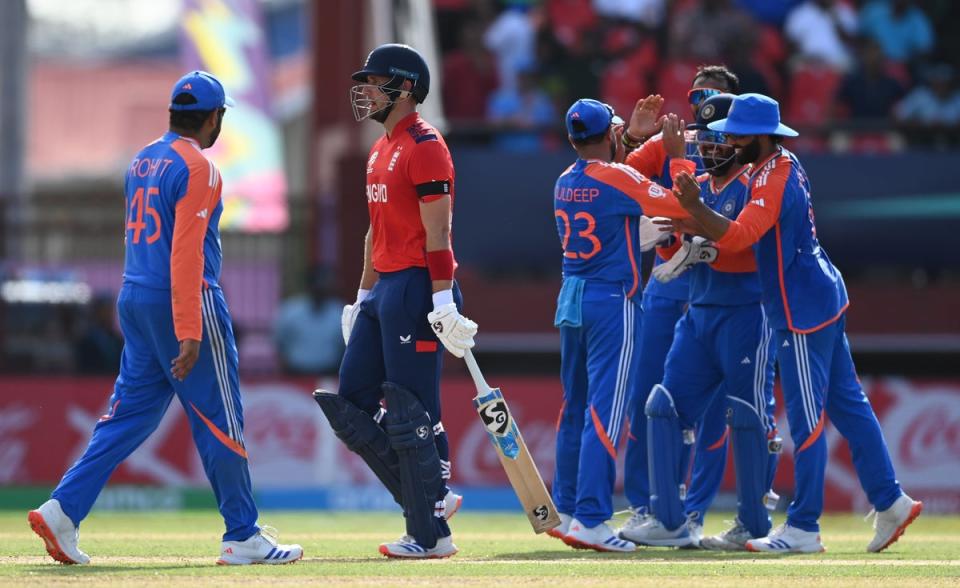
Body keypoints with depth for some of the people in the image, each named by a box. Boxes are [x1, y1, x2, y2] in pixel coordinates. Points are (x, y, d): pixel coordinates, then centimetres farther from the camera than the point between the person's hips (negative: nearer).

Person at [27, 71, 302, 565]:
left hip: (134, 301, 8)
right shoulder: (197, 168, -14)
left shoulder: (142, 161, 13)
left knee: (129, 414, 9)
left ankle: (63, 510, -2)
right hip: (184, 303, -8)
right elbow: (186, 253, -20)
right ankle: (243, 538, 6)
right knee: (219, 422, 0)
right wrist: (190, 333, -23)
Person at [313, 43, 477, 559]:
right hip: (382, 288, 10)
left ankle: (430, 535, -2)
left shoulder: (424, 147, -11)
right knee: (349, 405, 8)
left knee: (411, 414, -8)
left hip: (415, 287, -10)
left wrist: (444, 303, -21)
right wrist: (363, 298, 23)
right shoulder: (380, 150, 19)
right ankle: (430, 497, 14)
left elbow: (437, 233, -17)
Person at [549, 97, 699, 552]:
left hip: (571, 299, 8)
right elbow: (681, 207, -14)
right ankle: (591, 519, -13)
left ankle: (566, 512, 20)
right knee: (605, 409, -8)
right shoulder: (618, 179, -13)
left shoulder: (564, 182, 8)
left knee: (575, 407, 16)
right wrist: (678, 155, -2)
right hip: (613, 301, -7)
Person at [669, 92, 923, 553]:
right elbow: (749, 231, 16)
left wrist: (694, 207, -35)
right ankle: (890, 502, 15)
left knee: (806, 419, -6)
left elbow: (739, 237, -30)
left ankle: (803, 528, -3)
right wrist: (697, 226, 5)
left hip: (803, 310, -10)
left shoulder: (775, 179, -19)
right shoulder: (784, 166, 12)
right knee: (846, 404, 13)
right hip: (823, 298, 10)